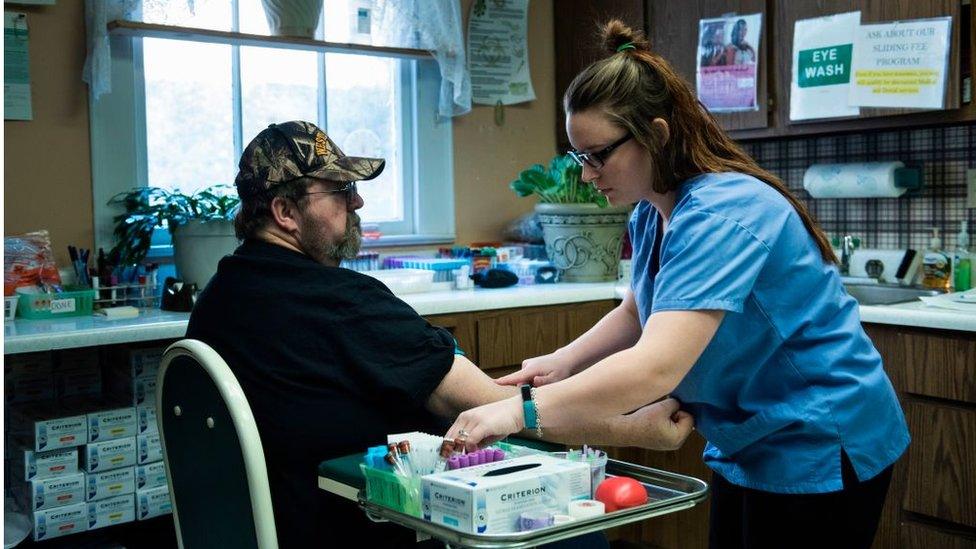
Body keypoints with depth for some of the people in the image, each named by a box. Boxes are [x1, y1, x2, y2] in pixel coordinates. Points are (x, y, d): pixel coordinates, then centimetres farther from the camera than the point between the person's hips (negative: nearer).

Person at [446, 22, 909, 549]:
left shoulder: (722, 215, -28)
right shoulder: (652, 214, 1)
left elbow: (656, 367, -37)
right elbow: (637, 313, 14)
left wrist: (522, 411, -38)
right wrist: (562, 362, -3)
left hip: (819, 450, -8)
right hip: (748, 447, 8)